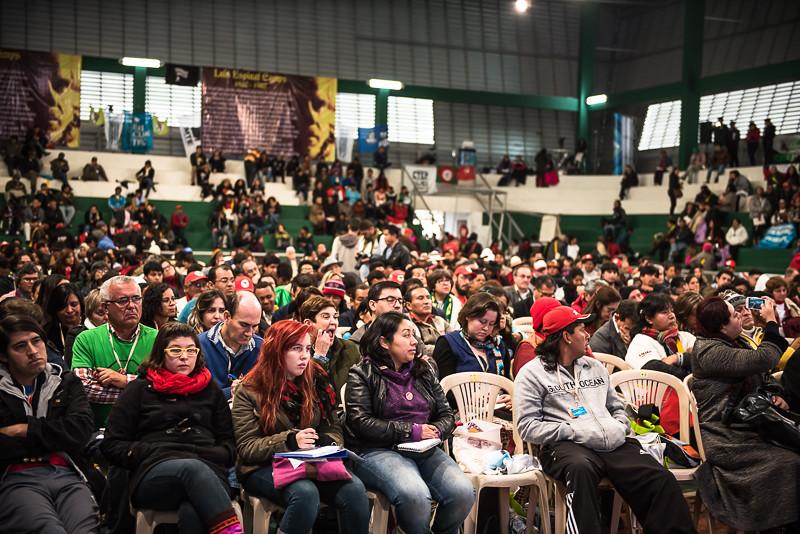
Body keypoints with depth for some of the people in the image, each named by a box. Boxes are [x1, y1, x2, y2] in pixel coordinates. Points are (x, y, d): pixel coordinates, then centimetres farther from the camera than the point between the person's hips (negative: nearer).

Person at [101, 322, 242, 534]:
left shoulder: (210, 389, 27)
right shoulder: (140, 389, 20)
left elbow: (229, 447, 22)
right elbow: (112, 445, 13)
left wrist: (201, 453, 1)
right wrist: (154, 452, -1)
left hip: (208, 473, 2)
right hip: (154, 474, -2)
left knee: (192, 513, -38)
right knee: (193, 468, -40)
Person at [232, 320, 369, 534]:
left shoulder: (316, 381, 8)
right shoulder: (250, 391, -4)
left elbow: (334, 429, 10)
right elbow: (246, 448, -8)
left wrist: (326, 444, -14)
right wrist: (290, 441, -23)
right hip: (265, 467, -4)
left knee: (355, 489, -27)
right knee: (306, 493, -36)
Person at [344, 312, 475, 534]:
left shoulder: (424, 371, 17)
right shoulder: (362, 374, 2)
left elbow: (447, 415, 17)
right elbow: (360, 422, -10)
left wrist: (435, 431, -7)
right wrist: (411, 431, -13)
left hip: (425, 450, 5)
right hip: (378, 451, -5)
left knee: (463, 491, -22)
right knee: (415, 495, -34)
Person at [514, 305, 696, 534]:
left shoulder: (595, 367, 25)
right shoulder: (533, 373, 6)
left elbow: (617, 407, 31)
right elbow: (527, 426, -3)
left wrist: (620, 427, 7)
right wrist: (575, 432, -11)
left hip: (613, 444, 5)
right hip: (567, 446, -5)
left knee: (662, 480, -19)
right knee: (581, 468, -42)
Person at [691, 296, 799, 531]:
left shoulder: (737, 343, 15)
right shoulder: (709, 351, -15)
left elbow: (764, 377, 22)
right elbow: (762, 360, -24)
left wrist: (776, 393, -1)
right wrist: (771, 322, -12)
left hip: (748, 427, 9)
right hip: (726, 439, -9)